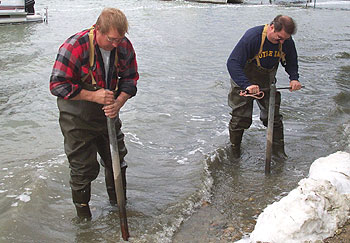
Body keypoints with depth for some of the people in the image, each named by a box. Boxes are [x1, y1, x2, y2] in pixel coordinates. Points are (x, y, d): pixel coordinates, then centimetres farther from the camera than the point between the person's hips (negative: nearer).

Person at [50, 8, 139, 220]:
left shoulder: (125, 46, -8)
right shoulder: (75, 47, -24)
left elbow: (130, 78, 2)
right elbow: (58, 85, -20)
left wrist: (118, 103, -16)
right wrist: (93, 96, -27)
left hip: (109, 114, 5)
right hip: (77, 118, -5)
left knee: (117, 158, 15)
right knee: (83, 166, 2)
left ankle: (119, 203, 39)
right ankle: (82, 213, 27)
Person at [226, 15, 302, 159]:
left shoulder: (287, 42, -13)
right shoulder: (252, 37, -30)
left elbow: (291, 63, 7)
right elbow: (232, 63, -33)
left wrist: (294, 78, -14)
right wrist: (247, 85, -44)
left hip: (267, 83, 4)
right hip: (244, 82, -4)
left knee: (273, 116, 5)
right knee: (241, 118, 1)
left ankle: (278, 150, 22)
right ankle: (234, 151, 23)